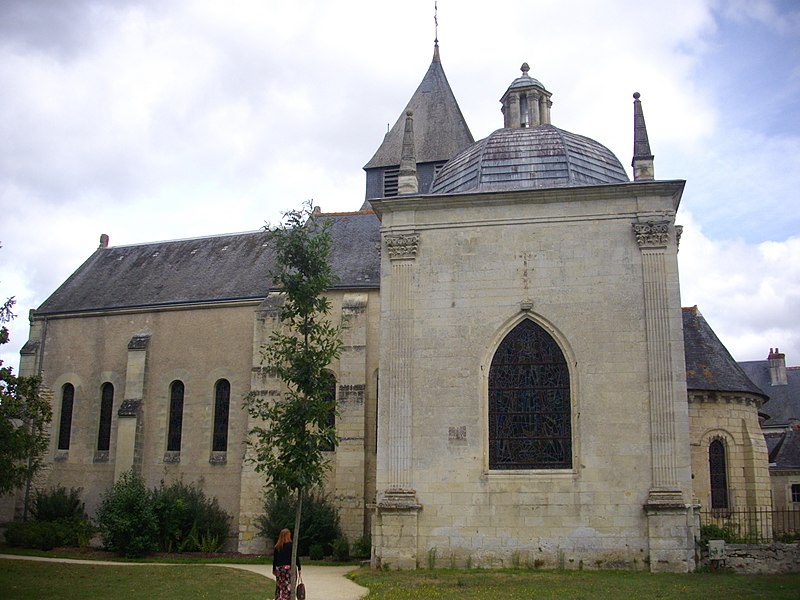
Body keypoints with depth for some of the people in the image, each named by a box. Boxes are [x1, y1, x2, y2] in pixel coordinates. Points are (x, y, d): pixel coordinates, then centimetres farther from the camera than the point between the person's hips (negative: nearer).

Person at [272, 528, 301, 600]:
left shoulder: (277, 546, 6)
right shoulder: (291, 545, -6)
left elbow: (274, 558, 11)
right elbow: (296, 557, -6)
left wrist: (274, 569, 21)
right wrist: (299, 568, 0)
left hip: (279, 568, 5)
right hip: (288, 567, -5)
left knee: (279, 587, 12)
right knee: (288, 587, -5)